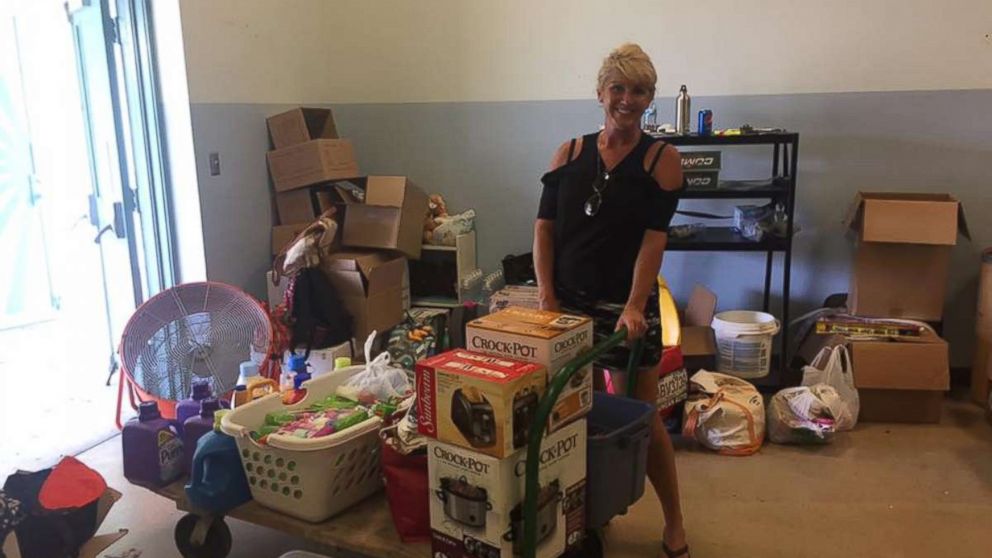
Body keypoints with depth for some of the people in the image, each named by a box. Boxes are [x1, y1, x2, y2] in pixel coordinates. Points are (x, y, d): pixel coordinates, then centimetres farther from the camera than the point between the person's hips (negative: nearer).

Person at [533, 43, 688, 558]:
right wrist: (546, 296, -7)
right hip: (568, 302, 3)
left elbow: (654, 238, -10)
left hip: (626, 304, -3)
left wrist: (634, 306, -20)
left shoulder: (662, 158, -2)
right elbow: (544, 227, 2)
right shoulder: (570, 152, 5)